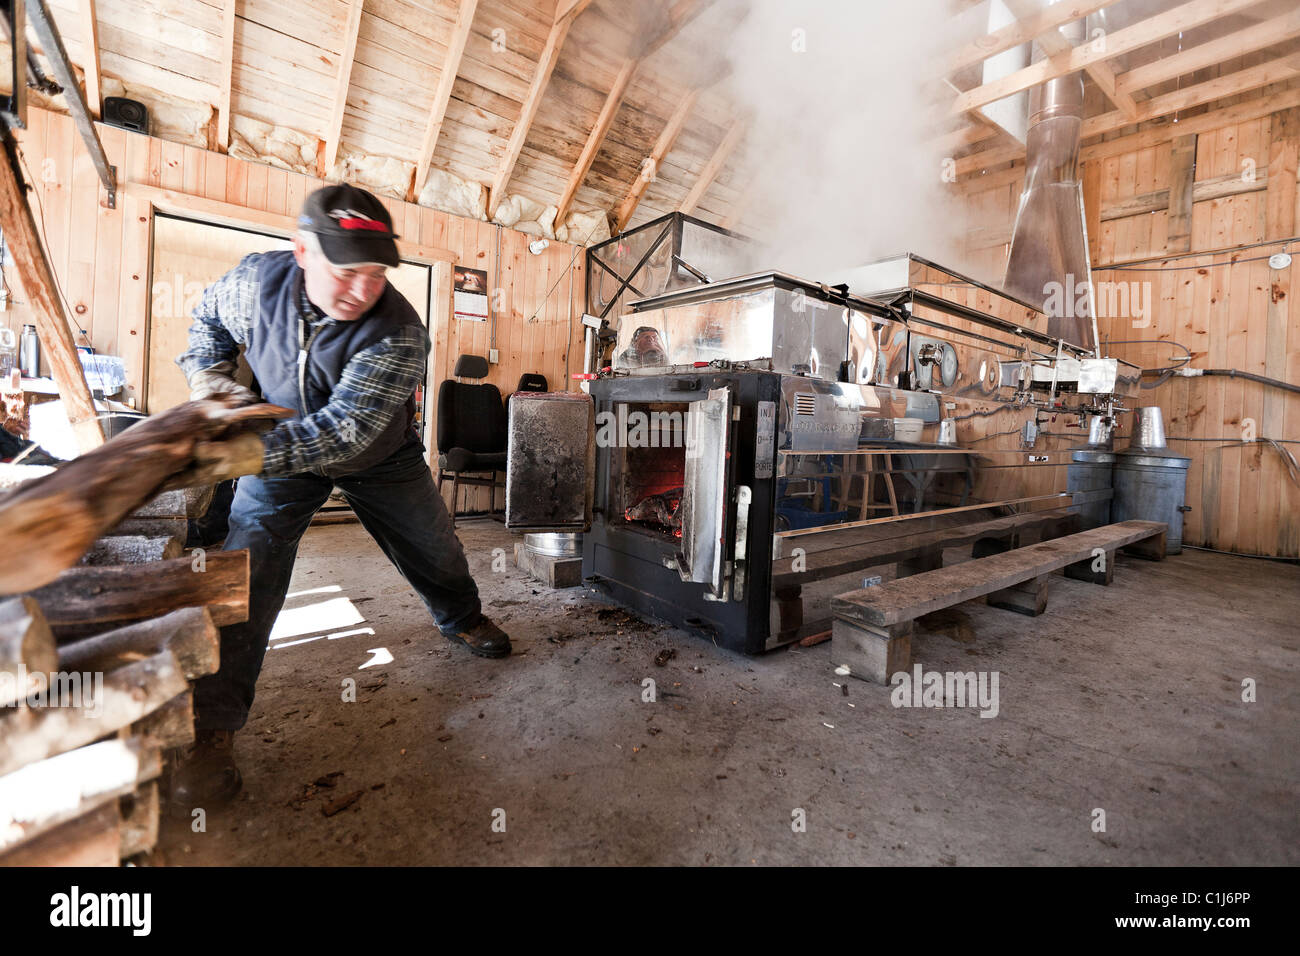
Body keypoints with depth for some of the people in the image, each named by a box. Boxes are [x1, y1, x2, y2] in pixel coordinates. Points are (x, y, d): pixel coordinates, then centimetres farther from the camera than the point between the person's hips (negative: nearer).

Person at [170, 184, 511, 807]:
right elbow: (208, 317, 6)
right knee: (249, 565, -12)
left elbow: (346, 427, -42)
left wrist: (257, 453, -54)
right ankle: (212, 727, 0)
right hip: (283, 449, 2)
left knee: (433, 549, 9)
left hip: (380, 457, -1)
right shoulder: (257, 279, -20)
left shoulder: (399, 334, -33)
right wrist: (207, 376, -12)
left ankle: (461, 620, 42)